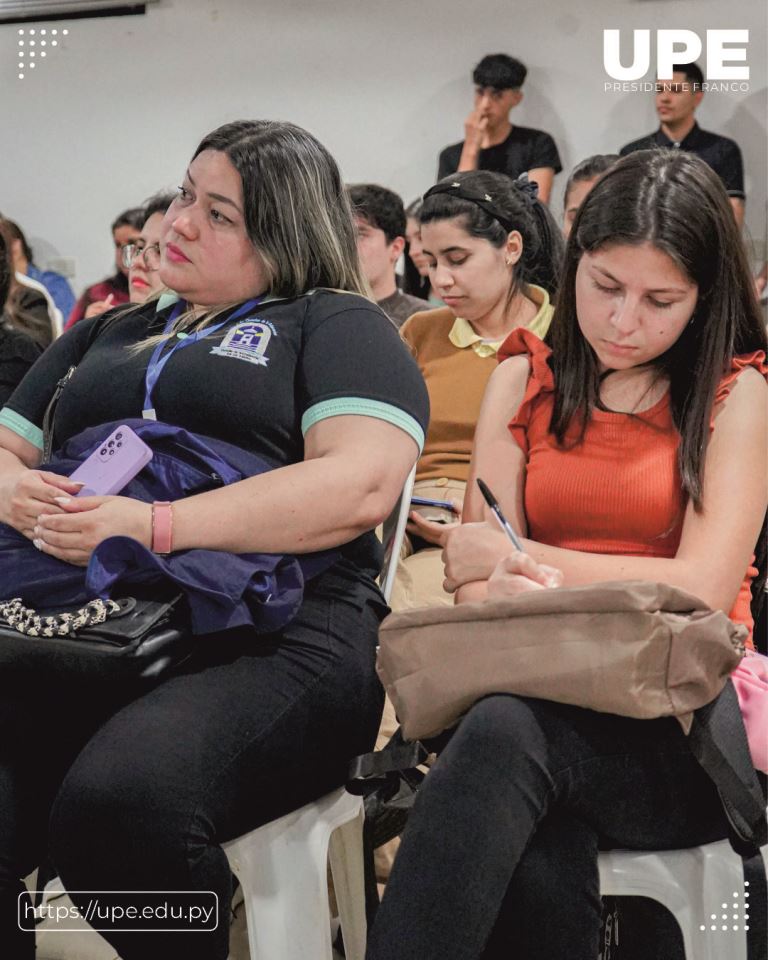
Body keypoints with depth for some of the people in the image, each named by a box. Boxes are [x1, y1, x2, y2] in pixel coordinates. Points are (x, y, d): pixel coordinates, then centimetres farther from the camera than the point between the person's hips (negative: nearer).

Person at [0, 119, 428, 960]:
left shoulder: (332, 323, 11)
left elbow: (362, 483, -7)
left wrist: (156, 530, -15)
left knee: (117, 802, -34)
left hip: (272, 639, -4)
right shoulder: (106, 336, 29)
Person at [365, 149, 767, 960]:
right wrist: (504, 594, -21)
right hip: (541, 687, 2)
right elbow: (479, 579, 4)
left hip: (686, 718, -1)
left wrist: (510, 557, -5)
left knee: (506, 730, -35)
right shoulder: (526, 377, 13)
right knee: (537, 870, -36)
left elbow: (703, 588, -9)